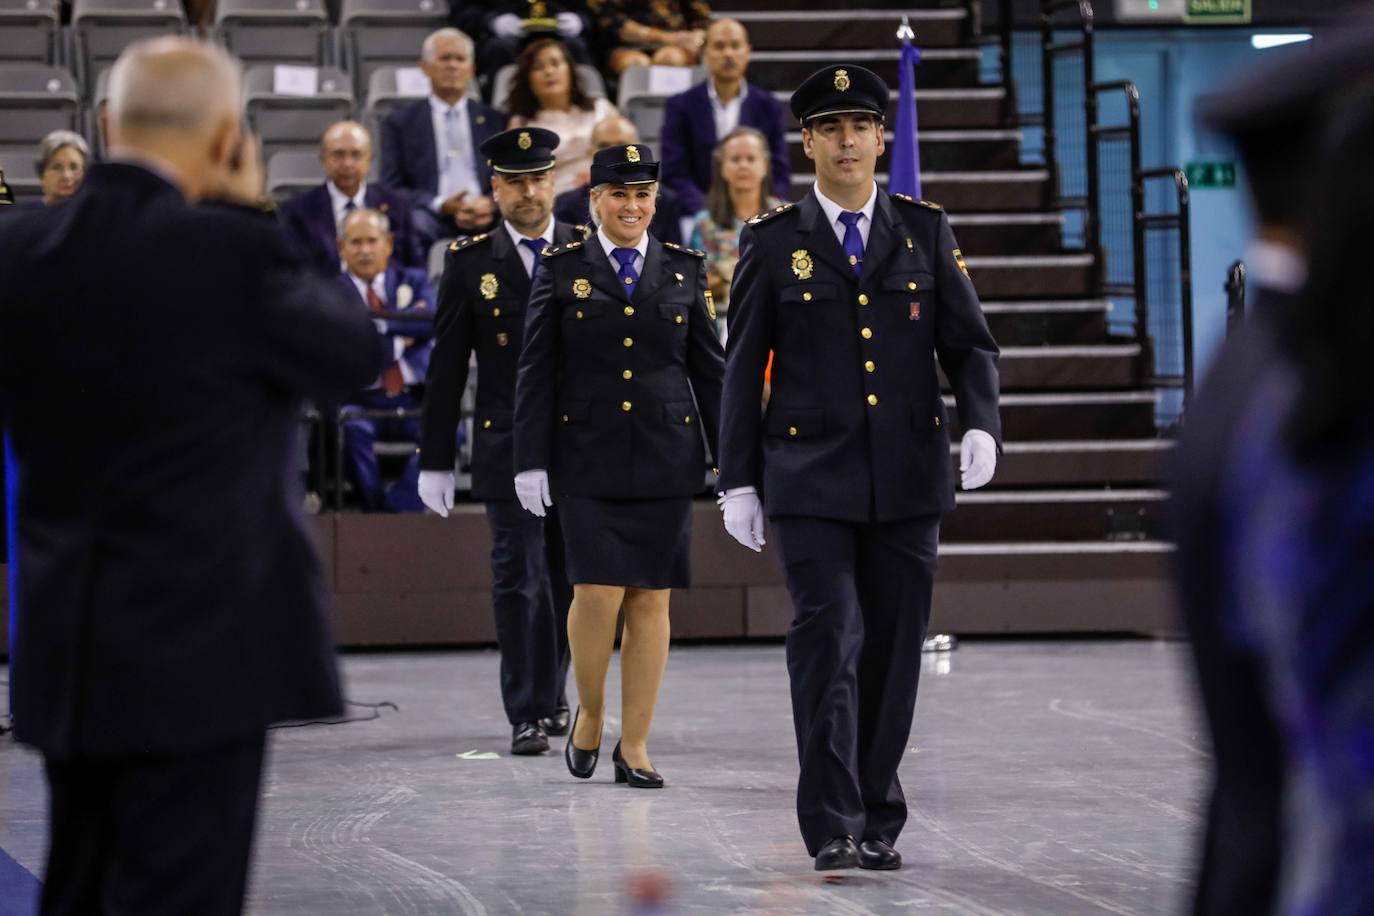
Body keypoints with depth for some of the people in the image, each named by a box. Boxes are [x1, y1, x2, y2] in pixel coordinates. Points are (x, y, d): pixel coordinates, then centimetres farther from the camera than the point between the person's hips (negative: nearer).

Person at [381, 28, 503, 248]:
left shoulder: (493, 120, 21)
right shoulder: (400, 122, 15)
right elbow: (393, 189, 7)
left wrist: (490, 204, -10)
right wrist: (441, 206, -11)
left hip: (485, 221, 2)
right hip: (433, 219, -2)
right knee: (416, 223, -39)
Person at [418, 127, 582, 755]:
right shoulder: (471, 261, 3)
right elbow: (447, 367, 4)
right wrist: (435, 460, 0)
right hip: (507, 444, -1)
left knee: (568, 579, 9)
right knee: (519, 580, -5)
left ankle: (552, 695, 26)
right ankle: (528, 716, -1)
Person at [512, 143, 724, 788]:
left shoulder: (684, 271, 9)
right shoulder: (562, 269, 4)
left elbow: (709, 371, 10)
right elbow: (536, 373, 3)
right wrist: (530, 462, -4)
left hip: (666, 459, 2)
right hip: (587, 458, -2)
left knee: (651, 600, 2)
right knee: (598, 591, -11)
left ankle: (634, 744, 9)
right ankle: (589, 714, 13)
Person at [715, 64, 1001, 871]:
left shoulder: (925, 231, 8)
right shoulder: (773, 243, 4)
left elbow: (970, 344, 7)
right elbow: (744, 369, 6)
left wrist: (981, 424, -12)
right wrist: (739, 479, 2)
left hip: (908, 473, 2)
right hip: (811, 478, -2)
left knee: (893, 649, 4)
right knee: (828, 640, -11)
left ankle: (879, 822, 14)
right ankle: (832, 827, -10)